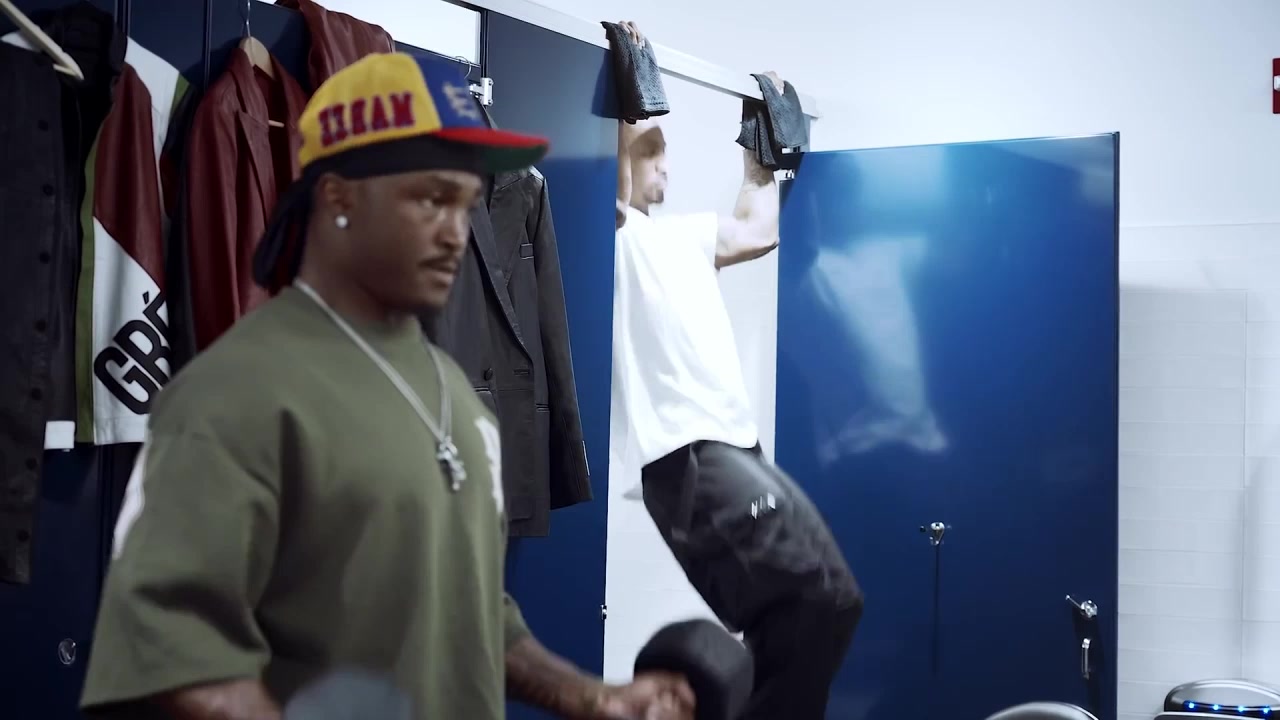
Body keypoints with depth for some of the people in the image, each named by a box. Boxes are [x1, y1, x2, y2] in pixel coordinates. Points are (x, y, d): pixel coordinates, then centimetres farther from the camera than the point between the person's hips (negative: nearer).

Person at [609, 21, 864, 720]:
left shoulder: (678, 235, 24)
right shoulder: (616, 232, -3)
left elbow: (756, 231, 35)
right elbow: (611, 189, -24)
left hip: (736, 445, 10)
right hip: (688, 455, -10)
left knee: (811, 607, 8)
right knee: (820, 598, -16)